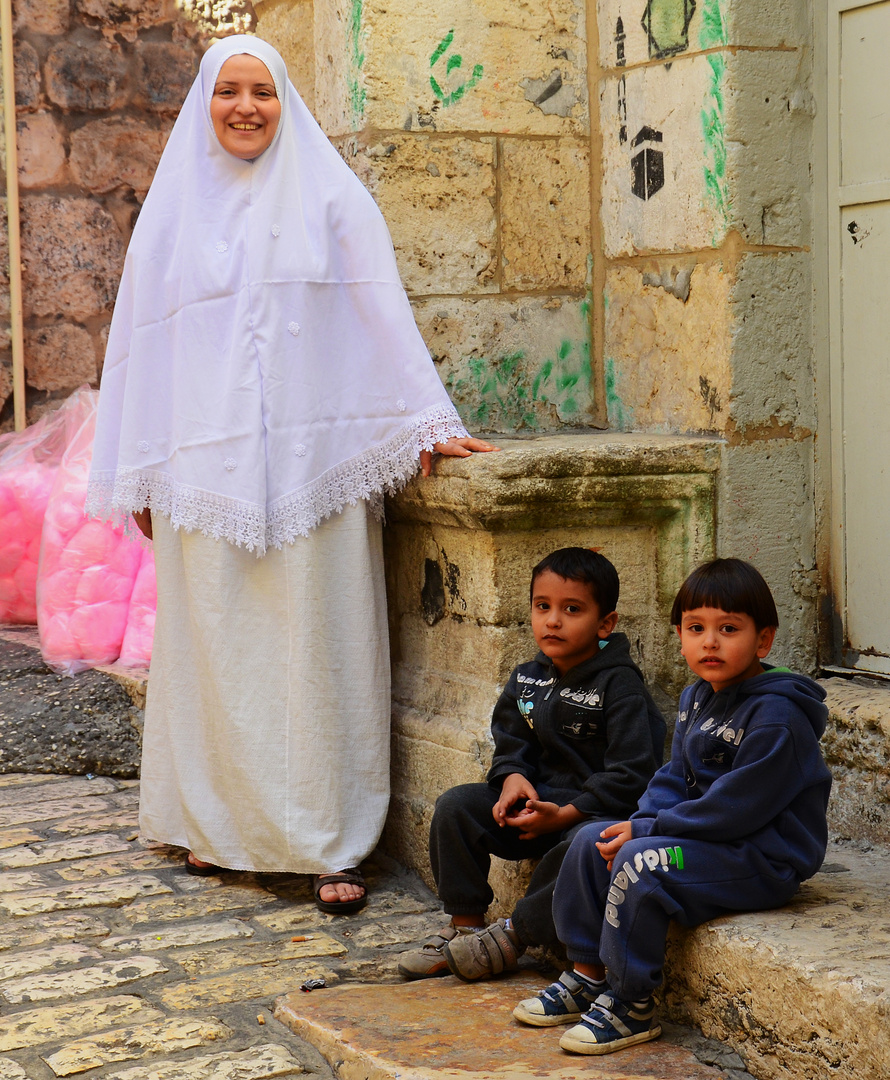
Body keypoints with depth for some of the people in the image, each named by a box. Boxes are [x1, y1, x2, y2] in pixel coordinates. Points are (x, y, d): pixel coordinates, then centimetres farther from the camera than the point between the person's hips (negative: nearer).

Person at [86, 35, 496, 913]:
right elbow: (143, 341, 13)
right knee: (216, 644, 5)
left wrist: (428, 423, -3)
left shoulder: (327, 196, 6)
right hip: (205, 468, 2)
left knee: (317, 644, -3)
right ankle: (220, 822, 17)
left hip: (310, 462, -2)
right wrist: (137, 476, 10)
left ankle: (332, 845, 0)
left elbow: (382, 316, 3)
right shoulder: (175, 208, 13)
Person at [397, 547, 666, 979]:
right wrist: (513, 778, -9)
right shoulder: (527, 680, 7)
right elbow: (510, 743, 15)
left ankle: (513, 934, -18)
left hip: (597, 811, -6)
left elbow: (630, 774, -19)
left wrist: (565, 814, -24)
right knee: (456, 806, -11)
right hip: (537, 799, 6)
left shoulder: (619, 686, -15)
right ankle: (465, 924, -2)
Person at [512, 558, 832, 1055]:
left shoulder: (776, 718, -22)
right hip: (706, 837, 10)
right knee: (592, 841, 4)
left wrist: (646, 831, -19)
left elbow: (733, 809, -25)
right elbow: (675, 779, 12)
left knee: (640, 863, -26)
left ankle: (632, 1006, -13)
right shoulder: (697, 699, 8)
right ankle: (589, 976, 13)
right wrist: (640, 823, -8)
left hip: (766, 858, -10)